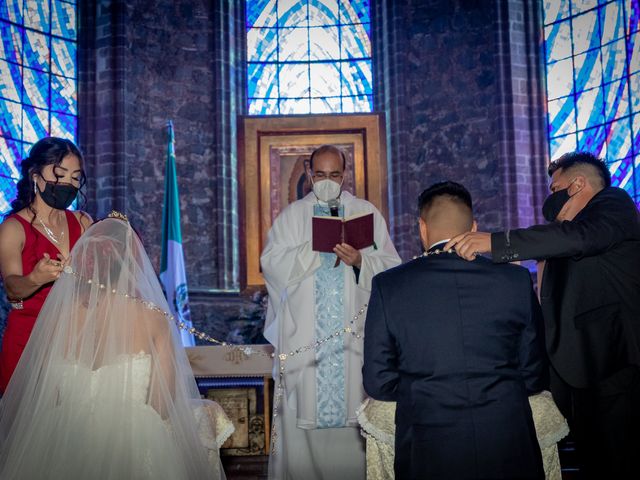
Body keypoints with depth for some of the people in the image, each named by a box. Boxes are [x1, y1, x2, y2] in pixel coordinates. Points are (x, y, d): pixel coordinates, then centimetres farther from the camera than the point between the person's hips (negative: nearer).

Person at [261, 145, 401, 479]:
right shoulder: (292, 215, 10)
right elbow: (272, 263, -3)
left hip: (353, 332, 0)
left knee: (354, 409, 0)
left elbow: (391, 265, 1)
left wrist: (360, 260, -18)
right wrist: (316, 248, -14)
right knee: (303, 410, 0)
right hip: (304, 334, 0)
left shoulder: (367, 212, 9)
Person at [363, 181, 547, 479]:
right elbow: (534, 376, 4)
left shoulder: (387, 285, -5)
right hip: (510, 453, 1)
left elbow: (378, 383, -2)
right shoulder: (517, 280, -2)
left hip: (429, 456, -1)